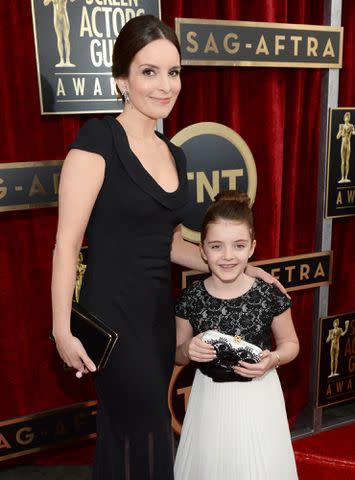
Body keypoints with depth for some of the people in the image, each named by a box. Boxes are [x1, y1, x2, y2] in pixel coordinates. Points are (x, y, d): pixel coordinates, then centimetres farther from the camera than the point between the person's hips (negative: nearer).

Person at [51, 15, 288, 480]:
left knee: (130, 431, 17)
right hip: (112, 313, -6)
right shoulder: (98, 139, -12)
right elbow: (67, 242, -12)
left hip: (158, 310, 6)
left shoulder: (173, 154, 10)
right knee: (147, 437, 6)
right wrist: (63, 330, -13)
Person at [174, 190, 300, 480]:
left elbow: (290, 343, 2)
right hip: (209, 397, 1)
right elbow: (177, 356, 3)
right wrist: (187, 350, -19)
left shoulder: (270, 296, -15)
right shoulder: (190, 300, -11)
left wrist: (273, 359, -18)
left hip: (257, 397, -1)